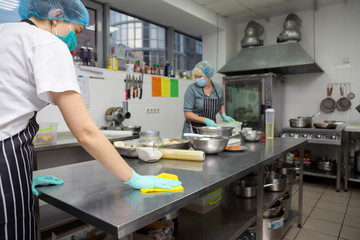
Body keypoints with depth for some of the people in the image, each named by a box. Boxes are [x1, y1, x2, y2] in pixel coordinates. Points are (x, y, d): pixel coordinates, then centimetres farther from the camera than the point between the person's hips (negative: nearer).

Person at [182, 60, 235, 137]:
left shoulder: (218, 88, 3)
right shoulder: (192, 89, -10)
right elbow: (187, 114, -13)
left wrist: (223, 115, 6)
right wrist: (205, 120, -23)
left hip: (211, 128, 4)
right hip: (193, 130, -4)